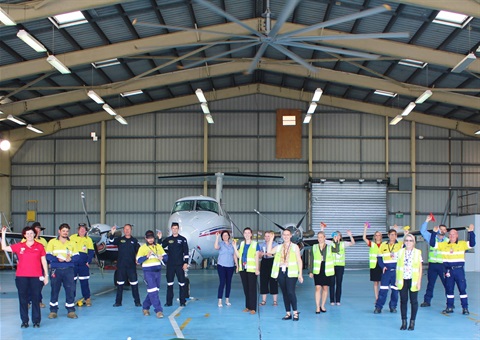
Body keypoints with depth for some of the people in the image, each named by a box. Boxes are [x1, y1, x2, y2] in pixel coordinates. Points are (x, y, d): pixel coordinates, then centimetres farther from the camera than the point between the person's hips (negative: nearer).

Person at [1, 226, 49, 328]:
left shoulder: (40, 246, 3)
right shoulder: (19, 246, 7)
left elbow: (44, 261, 7)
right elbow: (4, 247, 9)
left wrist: (46, 275, 4)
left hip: (36, 277, -1)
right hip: (21, 277, 2)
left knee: (36, 299, 1)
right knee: (23, 299, 4)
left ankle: (36, 321, 8)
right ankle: (24, 321, 12)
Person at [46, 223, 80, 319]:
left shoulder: (72, 243, 11)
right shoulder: (52, 242, 5)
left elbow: (77, 257, 6)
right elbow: (48, 256, -3)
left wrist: (70, 259, -15)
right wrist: (57, 259, -20)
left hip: (68, 270, 2)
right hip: (56, 270, -1)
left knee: (70, 290, -2)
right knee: (54, 290, 3)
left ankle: (71, 311, 6)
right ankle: (53, 311, 13)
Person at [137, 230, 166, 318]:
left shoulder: (158, 246, 11)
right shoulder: (143, 248, -1)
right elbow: (139, 260, -7)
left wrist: (162, 258, -13)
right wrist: (147, 256, -22)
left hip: (157, 271, 5)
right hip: (148, 272, -5)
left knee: (153, 291, 11)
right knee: (153, 291, -12)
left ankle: (145, 307, 28)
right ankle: (158, 310, -13)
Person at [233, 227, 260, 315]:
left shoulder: (255, 244, -2)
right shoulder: (242, 244, 12)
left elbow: (256, 257, -4)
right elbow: (238, 255, 10)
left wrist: (257, 269, -9)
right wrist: (235, 247, 1)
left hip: (251, 270, -5)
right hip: (243, 269, 5)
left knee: (252, 288, -5)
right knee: (246, 288, 10)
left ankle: (253, 308, -3)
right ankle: (248, 306, 17)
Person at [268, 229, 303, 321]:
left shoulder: (295, 247, 6)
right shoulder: (279, 247, 14)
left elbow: (299, 260, 3)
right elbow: (269, 251, 0)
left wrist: (300, 274, -4)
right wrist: (271, 239, -1)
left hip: (291, 272, -4)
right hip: (281, 272, 4)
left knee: (290, 292, -14)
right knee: (284, 293, 6)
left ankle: (295, 312, -4)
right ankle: (288, 313, 12)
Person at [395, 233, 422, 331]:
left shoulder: (418, 252, 0)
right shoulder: (400, 252, 6)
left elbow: (420, 268, 1)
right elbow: (398, 266, 10)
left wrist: (419, 281, -4)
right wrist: (396, 279, 6)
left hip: (413, 280, -2)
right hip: (402, 280, 2)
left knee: (414, 301, 3)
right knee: (403, 300, 5)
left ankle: (412, 322, 12)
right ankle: (404, 322, 12)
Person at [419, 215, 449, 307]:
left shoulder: (448, 241, 6)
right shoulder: (432, 237, 8)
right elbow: (423, 231, 2)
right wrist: (427, 221, -6)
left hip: (443, 265, -1)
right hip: (432, 265, 1)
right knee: (430, 284, 8)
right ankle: (427, 301, 15)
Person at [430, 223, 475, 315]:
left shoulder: (462, 244, 1)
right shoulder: (444, 245, 7)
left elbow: (472, 244, -11)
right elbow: (432, 244, 4)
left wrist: (471, 232, -19)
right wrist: (434, 233, -4)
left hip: (459, 270, -3)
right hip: (448, 270, 3)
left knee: (462, 288, -1)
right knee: (449, 289, 9)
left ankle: (465, 308, 6)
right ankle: (449, 307, 19)